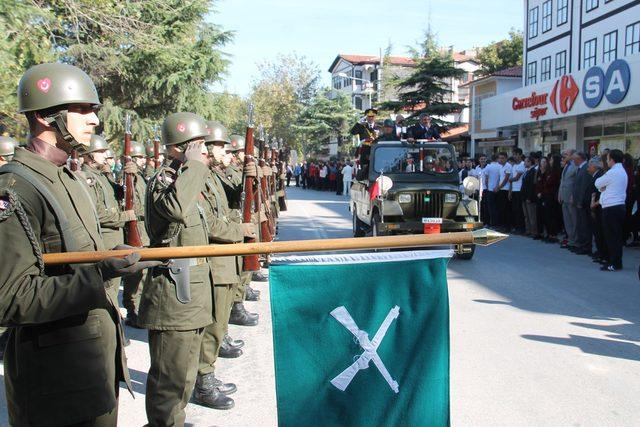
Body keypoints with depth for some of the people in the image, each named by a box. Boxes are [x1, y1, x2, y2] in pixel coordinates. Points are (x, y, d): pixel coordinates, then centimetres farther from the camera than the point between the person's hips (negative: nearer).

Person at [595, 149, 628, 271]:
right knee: (617, 236, 11)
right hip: (620, 205, 9)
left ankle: (615, 263, -2)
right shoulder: (622, 172, 16)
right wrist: (603, 188, -1)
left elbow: (597, 183, -5)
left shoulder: (612, 172, -14)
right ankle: (615, 261, 16)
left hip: (611, 208, -9)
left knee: (611, 236, -4)